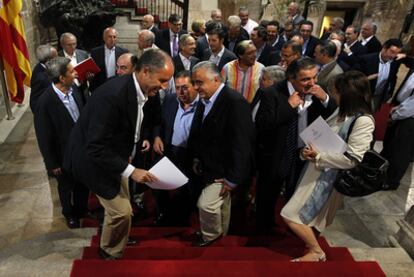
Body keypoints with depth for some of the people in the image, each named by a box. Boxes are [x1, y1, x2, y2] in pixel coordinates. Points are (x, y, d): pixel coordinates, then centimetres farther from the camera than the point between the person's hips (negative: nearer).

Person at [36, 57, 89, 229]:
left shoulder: (74, 89, -12)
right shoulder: (45, 102, -28)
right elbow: (44, 137, -19)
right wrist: (52, 164, -11)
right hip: (64, 155, -5)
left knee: (83, 182, 24)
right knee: (66, 186, 22)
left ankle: (81, 208, 51)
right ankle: (69, 213, 48)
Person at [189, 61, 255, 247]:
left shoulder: (235, 102, -25)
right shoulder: (207, 100, 1)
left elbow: (242, 143, -26)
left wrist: (233, 178, -24)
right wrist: (197, 158, 7)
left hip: (224, 169, -7)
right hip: (211, 166, 8)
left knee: (206, 203, -7)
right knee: (222, 202, 24)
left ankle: (210, 235, 22)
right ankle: (221, 232, 45)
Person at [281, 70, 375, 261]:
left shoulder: (363, 121, -21)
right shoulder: (342, 112, 4)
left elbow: (352, 159, -23)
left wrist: (318, 156, -20)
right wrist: (309, 150, -6)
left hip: (328, 176, -8)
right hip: (317, 169, 8)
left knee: (291, 216, -3)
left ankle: (316, 252, 17)